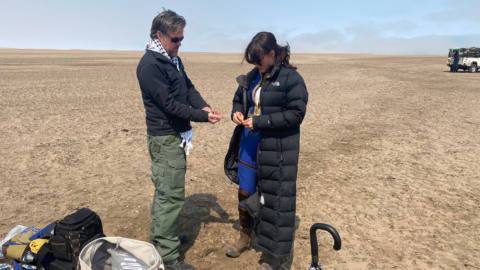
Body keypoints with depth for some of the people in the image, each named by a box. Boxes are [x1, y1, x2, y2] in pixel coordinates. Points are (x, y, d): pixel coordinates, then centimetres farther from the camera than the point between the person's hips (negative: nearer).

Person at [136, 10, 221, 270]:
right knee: (171, 195, -5)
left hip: (175, 135, 10)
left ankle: (159, 240, 33)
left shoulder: (174, 59, 11)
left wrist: (203, 105, -7)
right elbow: (170, 104, -21)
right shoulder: (149, 65, -18)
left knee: (164, 192, 18)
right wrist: (203, 117, -18)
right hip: (165, 137, -9)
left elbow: (188, 87, 12)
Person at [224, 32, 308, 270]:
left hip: (276, 148, -6)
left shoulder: (291, 79, -12)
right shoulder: (253, 76, 8)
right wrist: (237, 112, -3)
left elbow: (296, 114, -18)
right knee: (244, 192, 15)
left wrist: (259, 121, -21)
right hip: (249, 143, 7)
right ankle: (245, 237, 40)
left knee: (275, 198, 4)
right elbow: (238, 98, 21)